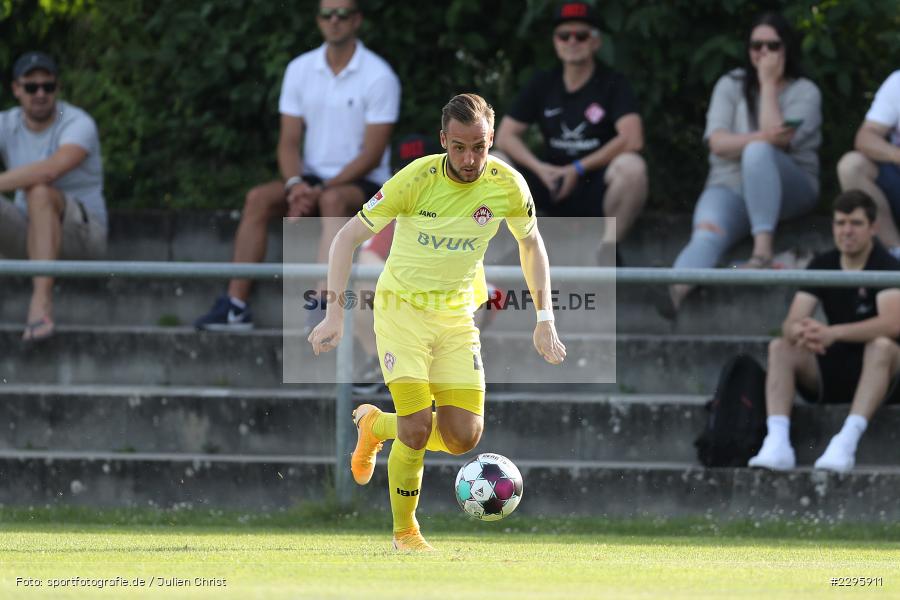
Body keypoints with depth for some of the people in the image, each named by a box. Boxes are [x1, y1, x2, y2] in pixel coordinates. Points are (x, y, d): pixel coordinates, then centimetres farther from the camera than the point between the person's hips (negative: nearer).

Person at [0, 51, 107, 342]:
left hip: (81, 234, -5)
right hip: (27, 235, 5)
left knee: (39, 191, -35)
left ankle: (41, 301, -43)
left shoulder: (79, 124, -15)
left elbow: (53, 168, -35)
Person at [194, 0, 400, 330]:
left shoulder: (379, 76, -8)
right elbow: (289, 141, 5)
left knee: (334, 200, -37)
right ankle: (236, 306, -25)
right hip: (312, 178, 5)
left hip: (362, 182, -5)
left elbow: (372, 154, -12)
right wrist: (295, 184, -16)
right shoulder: (300, 70, 7)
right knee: (258, 198, -22)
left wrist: (321, 190, -20)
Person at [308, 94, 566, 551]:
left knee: (463, 437, -5)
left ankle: (377, 425, 24)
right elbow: (347, 237, -11)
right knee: (417, 428, -16)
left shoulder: (507, 186, -11)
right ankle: (404, 532, 7)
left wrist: (544, 319, 4)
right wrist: (335, 314, -18)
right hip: (401, 307, -4)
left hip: (457, 315, 4)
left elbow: (531, 243, 10)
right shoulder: (415, 180, -20)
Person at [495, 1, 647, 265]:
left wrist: (579, 169, -16)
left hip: (596, 189, -3)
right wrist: (540, 169, -12)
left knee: (631, 167, -36)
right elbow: (506, 136, 6)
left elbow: (632, 140, -17)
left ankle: (607, 249, -20)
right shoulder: (543, 85, 10)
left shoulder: (612, 84, -2)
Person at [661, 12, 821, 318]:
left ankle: (763, 251, -45)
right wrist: (762, 137, -21)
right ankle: (676, 290, -66)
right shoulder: (731, 85, 11)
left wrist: (768, 83, -7)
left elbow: (778, 140, -14)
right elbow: (718, 143, -3)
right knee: (707, 235, -34)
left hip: (791, 187, -1)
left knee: (758, 152, -37)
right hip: (730, 186, 1)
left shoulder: (805, 92, 4)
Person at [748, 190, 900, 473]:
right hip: (832, 371, 5)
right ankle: (777, 444, -34)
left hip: (874, 370, -5)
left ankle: (847, 443, -46)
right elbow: (790, 323, -5)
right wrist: (799, 331, -32)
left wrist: (834, 333, -41)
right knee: (779, 348, -16)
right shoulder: (822, 265, 4)